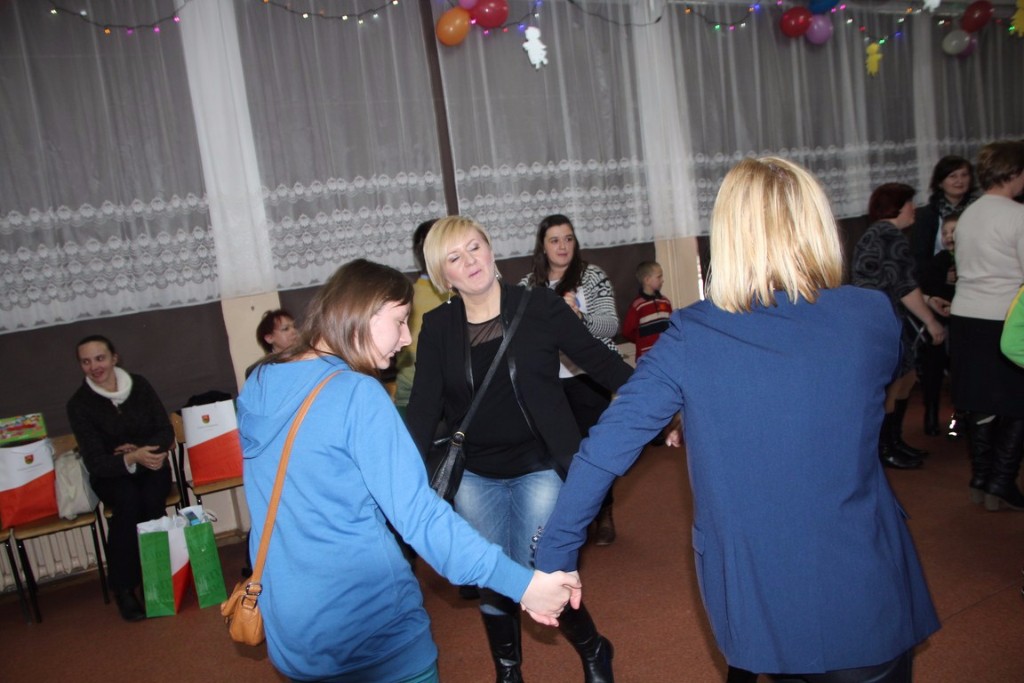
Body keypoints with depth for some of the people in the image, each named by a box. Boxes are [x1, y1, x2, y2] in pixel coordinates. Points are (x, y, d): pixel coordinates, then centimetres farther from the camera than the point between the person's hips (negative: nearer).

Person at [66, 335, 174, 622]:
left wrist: (140, 450, -22)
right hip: (111, 474, -1)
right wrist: (132, 458, -35)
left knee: (151, 499, -32)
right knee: (128, 500, -34)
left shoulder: (139, 385, -3)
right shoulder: (79, 404, -8)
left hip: (149, 466, 1)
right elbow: (96, 462, -15)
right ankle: (123, 588, -23)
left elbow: (166, 432, -1)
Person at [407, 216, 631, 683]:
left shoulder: (539, 306, -8)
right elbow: (424, 409, -4)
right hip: (474, 478, 3)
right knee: (491, 586, 12)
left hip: (539, 469, -3)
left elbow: (601, 361, -3)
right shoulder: (437, 328, -2)